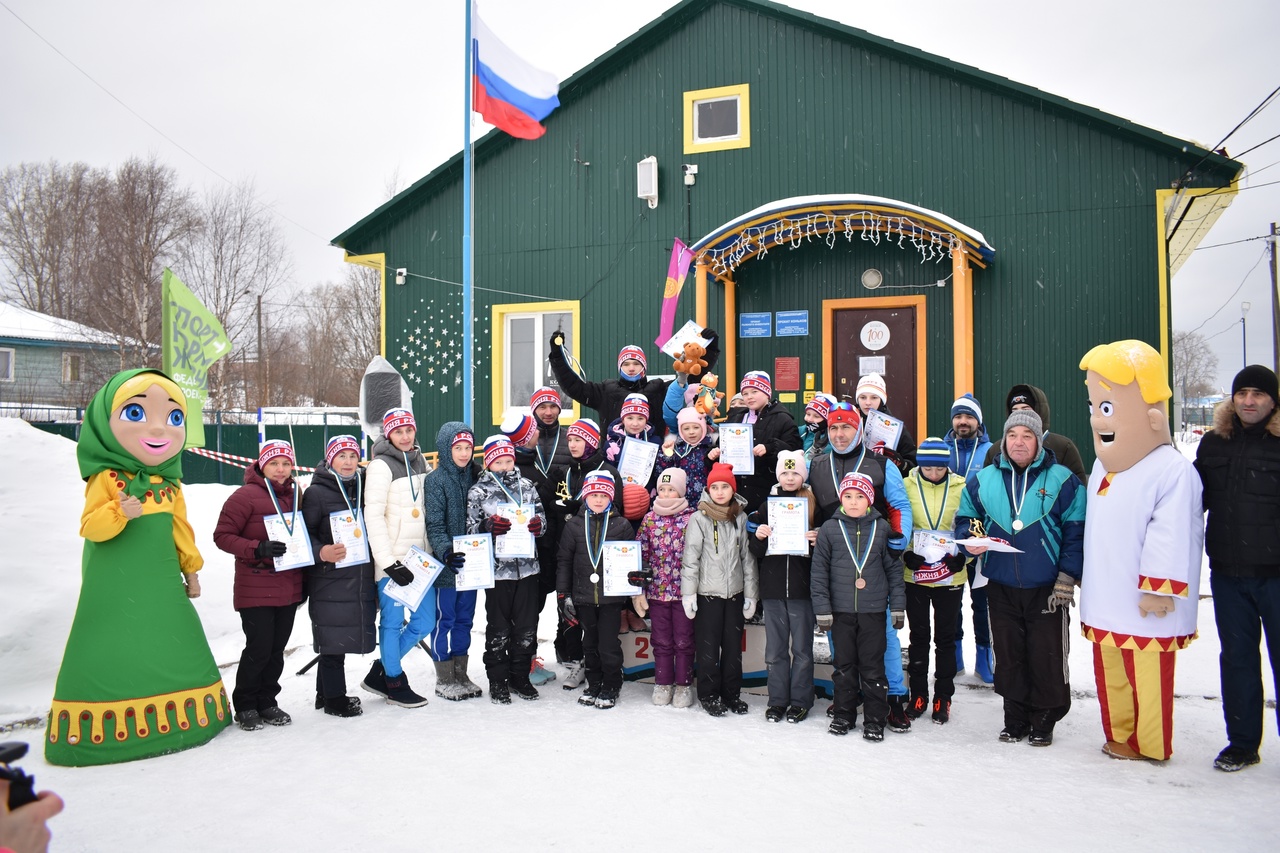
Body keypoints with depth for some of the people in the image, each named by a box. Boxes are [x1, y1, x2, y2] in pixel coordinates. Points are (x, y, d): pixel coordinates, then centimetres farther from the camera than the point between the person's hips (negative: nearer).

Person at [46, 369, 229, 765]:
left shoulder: (169, 485, 6)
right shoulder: (106, 478, -11)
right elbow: (90, 527, -15)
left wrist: (191, 568, 16)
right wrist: (119, 513, -33)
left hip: (159, 581, 6)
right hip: (114, 583, -6)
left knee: (173, 643, 11)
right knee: (113, 651, -3)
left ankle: (167, 716, 25)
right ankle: (105, 726, 8)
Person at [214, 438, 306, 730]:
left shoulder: (295, 495, 10)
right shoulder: (246, 495, -8)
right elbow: (222, 536, -9)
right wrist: (258, 549, -23)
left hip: (289, 589, 6)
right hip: (256, 590, -6)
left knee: (277, 648, 10)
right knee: (259, 647, -4)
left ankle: (266, 702, 25)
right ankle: (245, 705, 15)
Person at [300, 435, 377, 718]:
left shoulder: (363, 488, 12)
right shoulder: (316, 492, -6)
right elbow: (304, 533, -8)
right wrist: (321, 552, -25)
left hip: (361, 576, 6)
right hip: (329, 579, -6)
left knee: (342, 638, 12)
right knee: (333, 640, -2)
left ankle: (326, 693, 27)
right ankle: (334, 699, 12)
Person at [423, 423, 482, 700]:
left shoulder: (476, 476, 7)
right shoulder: (435, 480, -8)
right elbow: (435, 525, -14)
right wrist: (446, 552, -28)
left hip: (470, 561, 5)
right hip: (446, 564, -5)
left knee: (465, 619, 13)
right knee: (444, 620, 4)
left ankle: (461, 674, 25)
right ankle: (444, 679, 15)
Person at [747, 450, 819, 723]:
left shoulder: (813, 507, 2)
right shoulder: (767, 506, 7)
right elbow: (756, 552, 7)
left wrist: (817, 541, -15)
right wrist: (758, 537, -13)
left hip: (802, 587, -2)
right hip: (773, 587, 2)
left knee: (802, 648, 5)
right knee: (775, 648, 8)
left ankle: (800, 701, 17)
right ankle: (777, 700, 18)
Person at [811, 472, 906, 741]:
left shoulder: (881, 528, 1)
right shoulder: (829, 529, 0)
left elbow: (894, 567, 6)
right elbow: (819, 571, 2)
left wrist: (898, 606, 3)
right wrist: (822, 608, -3)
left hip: (873, 609, -1)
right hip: (841, 610, 1)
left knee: (873, 665, 4)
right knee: (844, 664, 11)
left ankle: (875, 719, 15)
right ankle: (844, 714, 24)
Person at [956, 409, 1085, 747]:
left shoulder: (1062, 480, -4)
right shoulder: (983, 480, 4)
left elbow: (1076, 532, -5)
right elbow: (965, 519, 14)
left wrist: (1067, 576, -11)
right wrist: (969, 538, -8)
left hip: (1047, 588, -3)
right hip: (1001, 587, 3)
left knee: (1047, 656, 5)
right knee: (1009, 655, 12)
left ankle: (1044, 719, 22)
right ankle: (1015, 717, 25)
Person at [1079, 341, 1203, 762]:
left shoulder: (1172, 470, -16)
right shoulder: (1102, 469, 12)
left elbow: (1171, 537, -20)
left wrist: (1157, 588, -20)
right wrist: (1081, 579, 22)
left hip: (1145, 607, -8)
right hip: (1105, 604, 8)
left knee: (1148, 679, 4)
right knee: (1110, 676, 18)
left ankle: (1149, 747, 20)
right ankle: (1119, 737, 32)